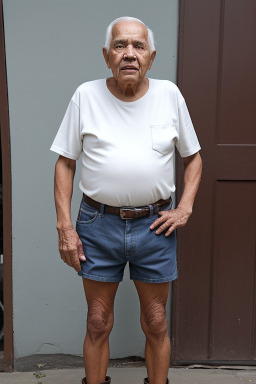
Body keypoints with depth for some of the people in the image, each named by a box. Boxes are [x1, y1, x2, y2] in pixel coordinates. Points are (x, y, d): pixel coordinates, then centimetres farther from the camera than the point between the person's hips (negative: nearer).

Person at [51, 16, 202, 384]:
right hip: (98, 224, 0)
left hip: (154, 226, 1)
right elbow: (65, 163, 2)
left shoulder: (170, 95, 2)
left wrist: (185, 208, 0)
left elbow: (193, 157, 11)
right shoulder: (86, 96, -1)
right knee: (98, 324, 11)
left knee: (156, 324, 13)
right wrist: (64, 225, -4)